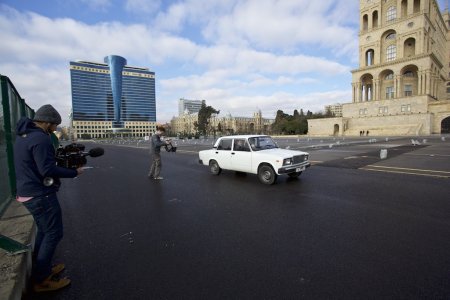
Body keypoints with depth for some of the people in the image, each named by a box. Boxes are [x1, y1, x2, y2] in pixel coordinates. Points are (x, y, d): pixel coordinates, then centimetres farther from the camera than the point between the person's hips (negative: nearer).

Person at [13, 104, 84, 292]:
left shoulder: (22, 135, 11)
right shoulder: (41, 138, -21)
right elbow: (47, 170, -25)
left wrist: (60, 158, 7)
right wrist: (74, 172, -14)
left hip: (28, 192, 10)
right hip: (40, 195, -10)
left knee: (44, 231, 21)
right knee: (54, 233, 2)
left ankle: (42, 269, 33)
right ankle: (41, 280, 13)